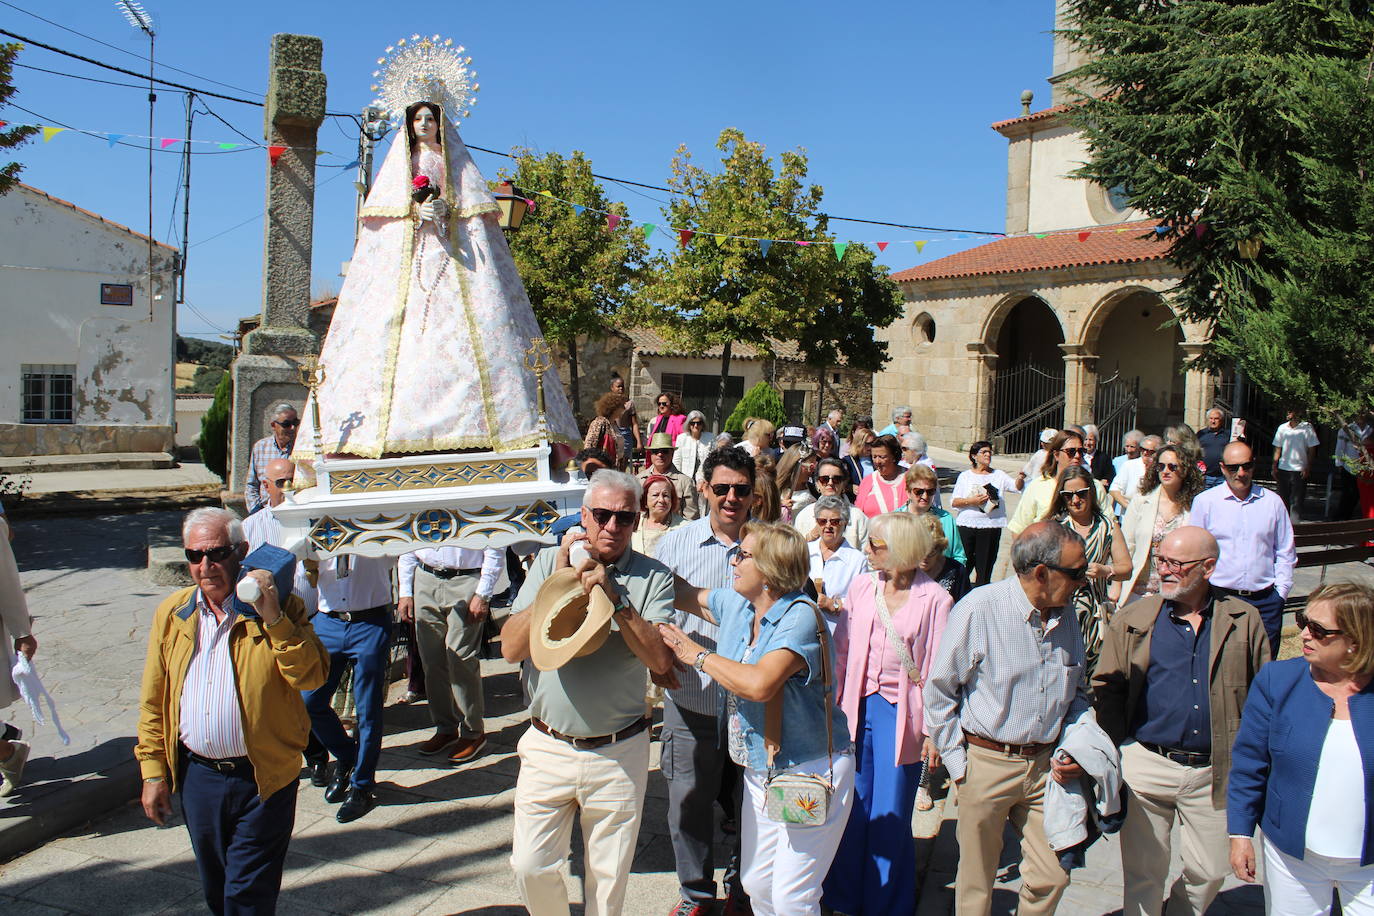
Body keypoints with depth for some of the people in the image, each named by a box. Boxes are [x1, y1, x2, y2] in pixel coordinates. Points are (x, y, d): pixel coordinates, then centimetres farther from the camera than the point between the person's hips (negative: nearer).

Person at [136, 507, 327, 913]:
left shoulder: (281, 608, -9)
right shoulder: (172, 613, 3)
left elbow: (311, 677, -21)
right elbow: (153, 701, 7)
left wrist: (274, 619, -29)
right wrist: (153, 772, 4)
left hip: (262, 779, -4)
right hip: (198, 776, 4)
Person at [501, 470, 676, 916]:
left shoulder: (652, 577, -5)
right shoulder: (549, 562, 1)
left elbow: (661, 661, -15)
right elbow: (511, 648, -6)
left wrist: (616, 598, -23)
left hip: (619, 754, -1)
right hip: (548, 747, 1)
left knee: (609, 878, 11)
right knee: (531, 866, 5)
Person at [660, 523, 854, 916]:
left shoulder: (800, 617, -22)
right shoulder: (735, 605, 3)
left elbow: (758, 684, -34)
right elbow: (683, 594, 17)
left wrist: (697, 655, -20)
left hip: (811, 774, -8)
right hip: (759, 772, 8)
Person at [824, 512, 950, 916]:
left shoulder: (934, 600, -9)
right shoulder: (862, 587, 3)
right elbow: (842, 650, 7)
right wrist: (832, 705, 4)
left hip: (900, 714, -3)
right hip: (858, 705, 4)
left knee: (890, 817, 7)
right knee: (852, 808, 13)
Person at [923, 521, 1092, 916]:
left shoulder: (1066, 615, 4)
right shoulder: (978, 609, -15)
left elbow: (1078, 693, 18)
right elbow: (938, 690, -8)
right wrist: (957, 762, -7)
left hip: (1046, 765, 5)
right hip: (987, 763, -4)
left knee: (1052, 878, 5)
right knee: (976, 883, 9)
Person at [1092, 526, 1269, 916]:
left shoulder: (1244, 621, 2)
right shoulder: (1132, 619, 0)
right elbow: (1106, 689, 2)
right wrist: (1114, 753, -7)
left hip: (1213, 772, 1)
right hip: (1146, 765, -1)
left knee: (1208, 872, 12)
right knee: (1143, 871, 8)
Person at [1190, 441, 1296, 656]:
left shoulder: (1273, 502, 8)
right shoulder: (1205, 502, 1)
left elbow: (1286, 553, 15)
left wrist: (1281, 592, 7)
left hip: (1264, 600, 2)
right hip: (1219, 596, -2)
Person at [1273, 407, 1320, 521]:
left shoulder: (1307, 428, -4)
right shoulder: (1282, 428, 8)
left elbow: (1312, 450, -3)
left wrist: (1308, 468, -10)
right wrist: (1274, 467, 7)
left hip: (1299, 470, -4)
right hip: (1283, 469, 4)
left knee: (1296, 502, -5)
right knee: (1283, 499, 10)